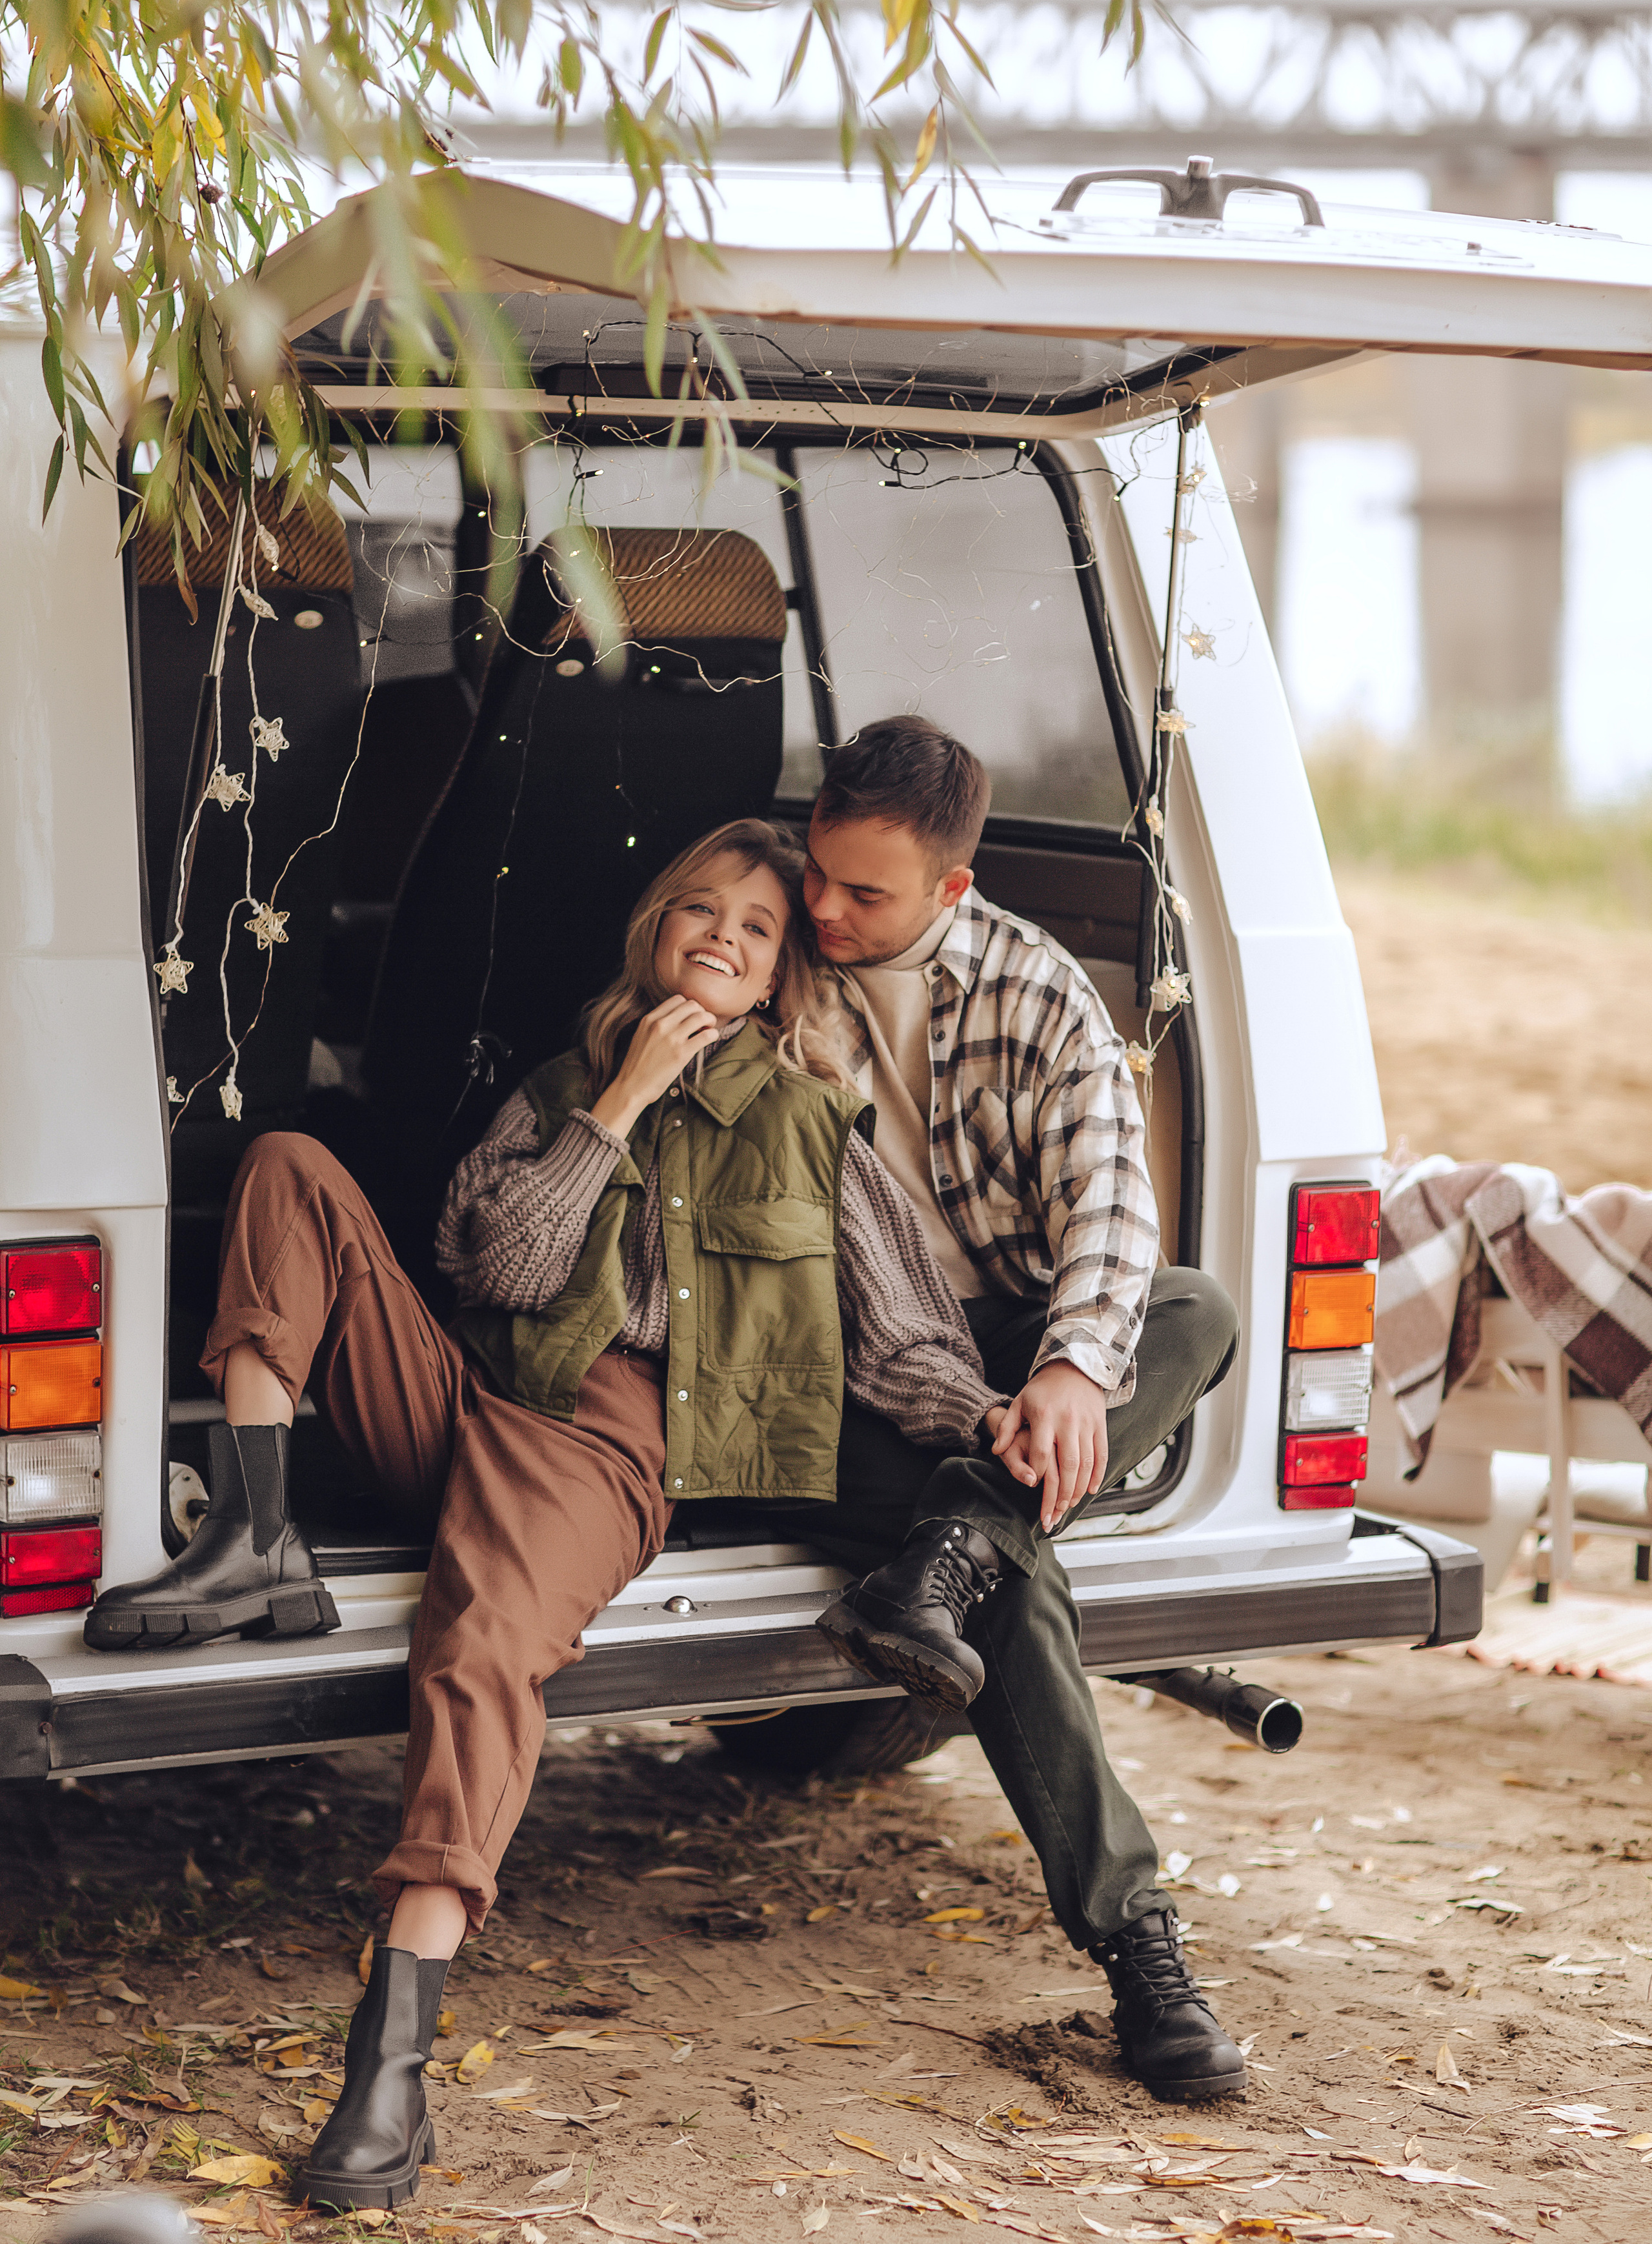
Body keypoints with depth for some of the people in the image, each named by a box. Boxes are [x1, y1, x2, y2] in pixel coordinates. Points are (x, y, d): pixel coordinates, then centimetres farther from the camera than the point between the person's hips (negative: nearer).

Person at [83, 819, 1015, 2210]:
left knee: (489, 1624, -35)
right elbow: (506, 1269, 8)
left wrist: (991, 1419, -6)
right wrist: (617, 1108, 3)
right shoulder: (564, 1093, 25)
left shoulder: (816, 1126, 19)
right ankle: (256, 1540, -19)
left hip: (609, 1435, -4)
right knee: (291, 1167, -7)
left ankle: (398, 2039, -47)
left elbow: (899, 1338, 14)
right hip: (465, 1399, 4)